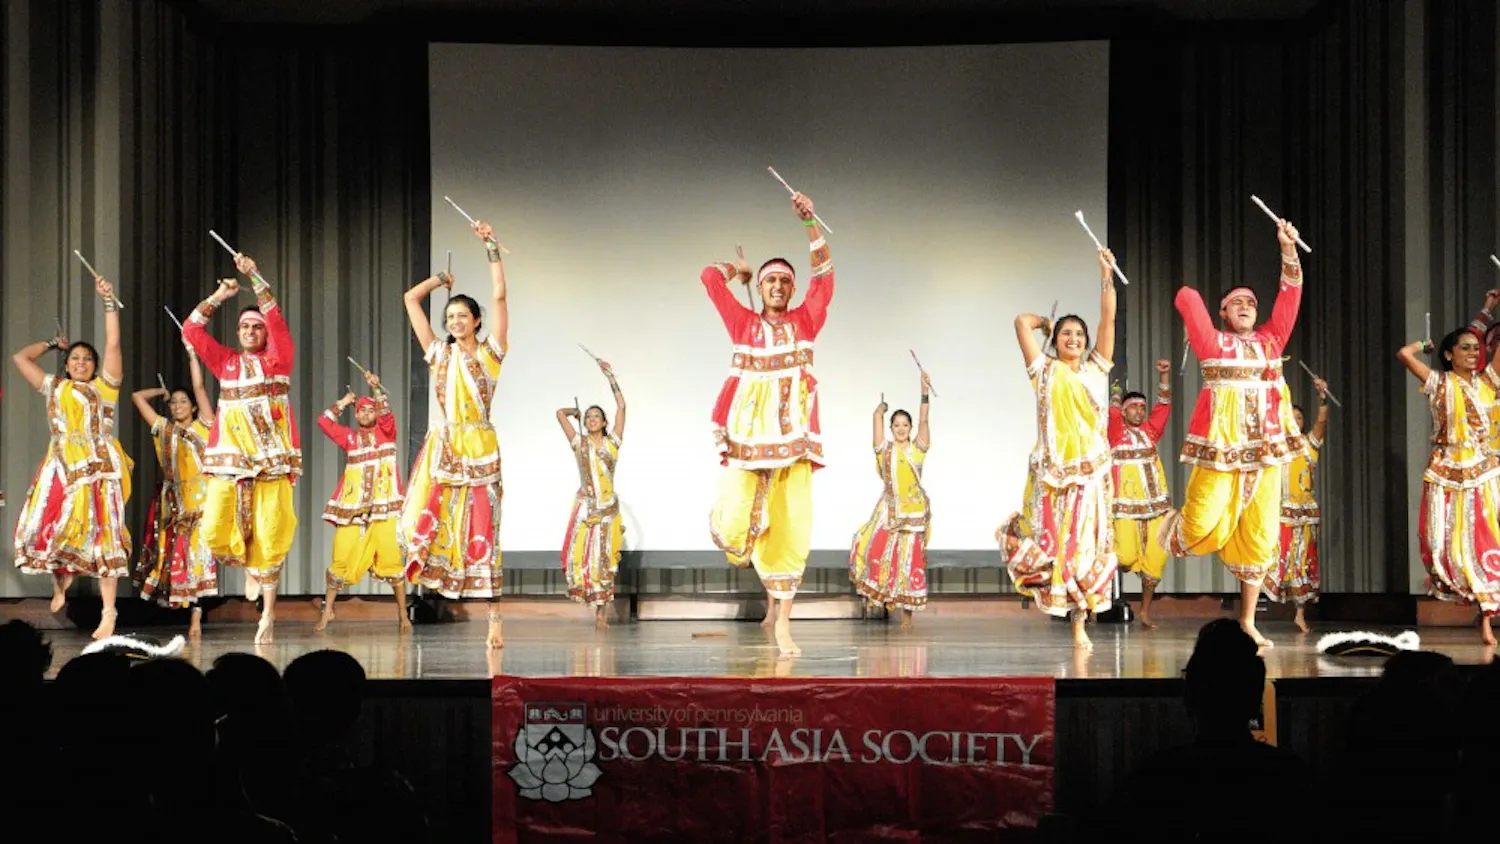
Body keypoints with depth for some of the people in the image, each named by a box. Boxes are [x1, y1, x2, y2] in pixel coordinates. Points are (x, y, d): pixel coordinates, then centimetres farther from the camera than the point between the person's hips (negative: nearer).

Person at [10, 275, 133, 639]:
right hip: (61, 469, 3)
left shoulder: (104, 386, 10)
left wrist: (109, 302, -4)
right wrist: (53, 344, 27)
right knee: (46, 529, -7)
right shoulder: (54, 387, 19)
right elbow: (19, 358, 23)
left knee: (101, 535, -6)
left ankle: (108, 612, -7)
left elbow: (113, 346, 0)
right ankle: (61, 580, 23)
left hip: (98, 469, -3)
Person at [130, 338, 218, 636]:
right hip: (173, 501, 3)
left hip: (201, 499, -3)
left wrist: (191, 353, 3)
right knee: (173, 553, -2)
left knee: (198, 552, -7)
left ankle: (196, 620, -10)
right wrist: (163, 391, 23)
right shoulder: (163, 428, 13)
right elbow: (137, 397, 15)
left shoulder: (203, 426, 6)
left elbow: (199, 387, 0)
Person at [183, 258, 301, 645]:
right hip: (229, 458, 2)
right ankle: (247, 565, 22)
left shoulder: (278, 358, 10)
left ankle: (268, 613, 3)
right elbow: (191, 330, 12)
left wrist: (255, 277, -8)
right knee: (215, 532, -10)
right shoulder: (225, 361, 16)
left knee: (269, 538, -4)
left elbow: (277, 319, -3)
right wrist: (219, 296, 6)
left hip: (271, 459, -2)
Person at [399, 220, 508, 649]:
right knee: (424, 522, -13)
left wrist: (491, 246, -6)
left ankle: (495, 621, 0)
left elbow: (499, 296, -6)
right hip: (442, 448, 3)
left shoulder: (489, 352, 2)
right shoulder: (439, 354, 10)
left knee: (482, 534, -3)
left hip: (480, 450, -3)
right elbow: (411, 298, 13)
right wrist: (443, 279, 20)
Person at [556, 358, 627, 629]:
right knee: (579, 554, -11)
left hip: (608, 508, 0)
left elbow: (621, 406, 2)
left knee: (605, 560, 1)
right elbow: (561, 413, 2)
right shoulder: (579, 443, 6)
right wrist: (576, 411, 20)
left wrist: (609, 375, 2)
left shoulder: (612, 442, 6)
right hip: (584, 507, 0)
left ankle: (602, 614, 4)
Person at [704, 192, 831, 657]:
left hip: (792, 439, 1)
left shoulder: (804, 322, 8)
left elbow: (824, 275, 0)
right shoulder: (743, 323, 6)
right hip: (747, 437, 0)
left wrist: (810, 223, -8)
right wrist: (739, 270, 22)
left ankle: (782, 622, 3)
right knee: (734, 526, -8)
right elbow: (710, 275, 4)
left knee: (790, 529, -3)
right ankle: (772, 588, 26)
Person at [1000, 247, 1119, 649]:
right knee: (1053, 541, -5)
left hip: (1091, 468, 1)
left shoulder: (1095, 369, 11)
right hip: (1052, 469, -1)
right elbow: (1022, 322, -2)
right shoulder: (1045, 371, 6)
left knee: (1086, 543, -1)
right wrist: (1046, 322, 16)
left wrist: (1107, 277, -5)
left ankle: (1080, 625, 1)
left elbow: (1108, 320, 3)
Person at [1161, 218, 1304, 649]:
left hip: (1264, 451, 4)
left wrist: (1288, 249, -5)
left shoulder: (1270, 341, 12)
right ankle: (1177, 528, 31)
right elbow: (1187, 298, -8)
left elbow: (1290, 295, 5)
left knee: (1258, 537, 4)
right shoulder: (1212, 342, 2)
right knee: (1206, 531, -7)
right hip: (1219, 450, -4)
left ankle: (1248, 622, 12)